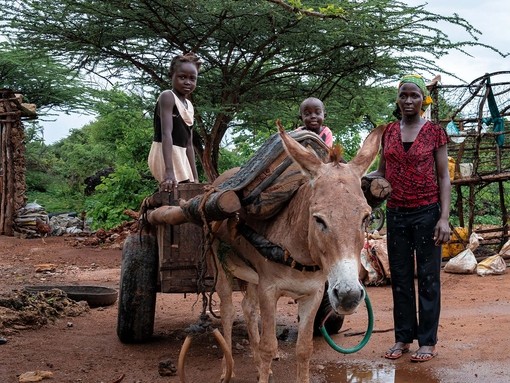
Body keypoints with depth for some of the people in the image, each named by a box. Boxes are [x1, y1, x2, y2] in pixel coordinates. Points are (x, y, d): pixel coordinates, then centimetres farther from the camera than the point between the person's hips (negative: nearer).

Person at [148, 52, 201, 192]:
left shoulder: (189, 106, 16)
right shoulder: (167, 96, -10)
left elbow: (188, 144, 15)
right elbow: (166, 133, -23)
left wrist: (195, 177, 9)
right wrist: (169, 171, -34)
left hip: (180, 155, 9)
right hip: (165, 155, -9)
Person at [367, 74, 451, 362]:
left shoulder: (434, 132, -3)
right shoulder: (389, 131, 8)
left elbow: (444, 177, -3)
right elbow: (382, 172, 12)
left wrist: (444, 217, -11)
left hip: (427, 212, -4)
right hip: (396, 213, 4)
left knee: (428, 276, 2)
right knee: (400, 276, 10)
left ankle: (428, 341, 11)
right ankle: (403, 338, 20)